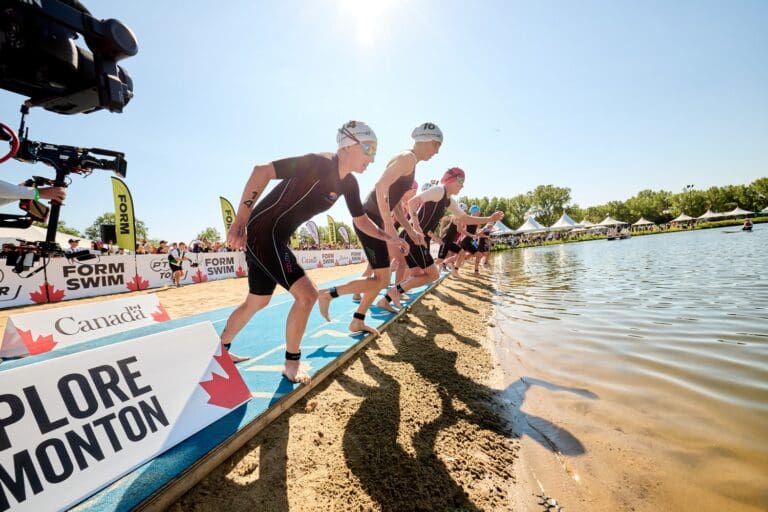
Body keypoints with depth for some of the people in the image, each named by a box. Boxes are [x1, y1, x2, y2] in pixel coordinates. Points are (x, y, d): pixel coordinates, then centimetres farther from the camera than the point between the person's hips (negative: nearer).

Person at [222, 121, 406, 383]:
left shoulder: (348, 183, 5)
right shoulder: (319, 163, -21)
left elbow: (360, 221, 15)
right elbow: (261, 171, -23)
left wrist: (387, 237, 0)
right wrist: (240, 221, -24)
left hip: (277, 238, 9)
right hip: (262, 232, -9)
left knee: (256, 302, 20)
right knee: (307, 294, -13)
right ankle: (292, 363, 6)